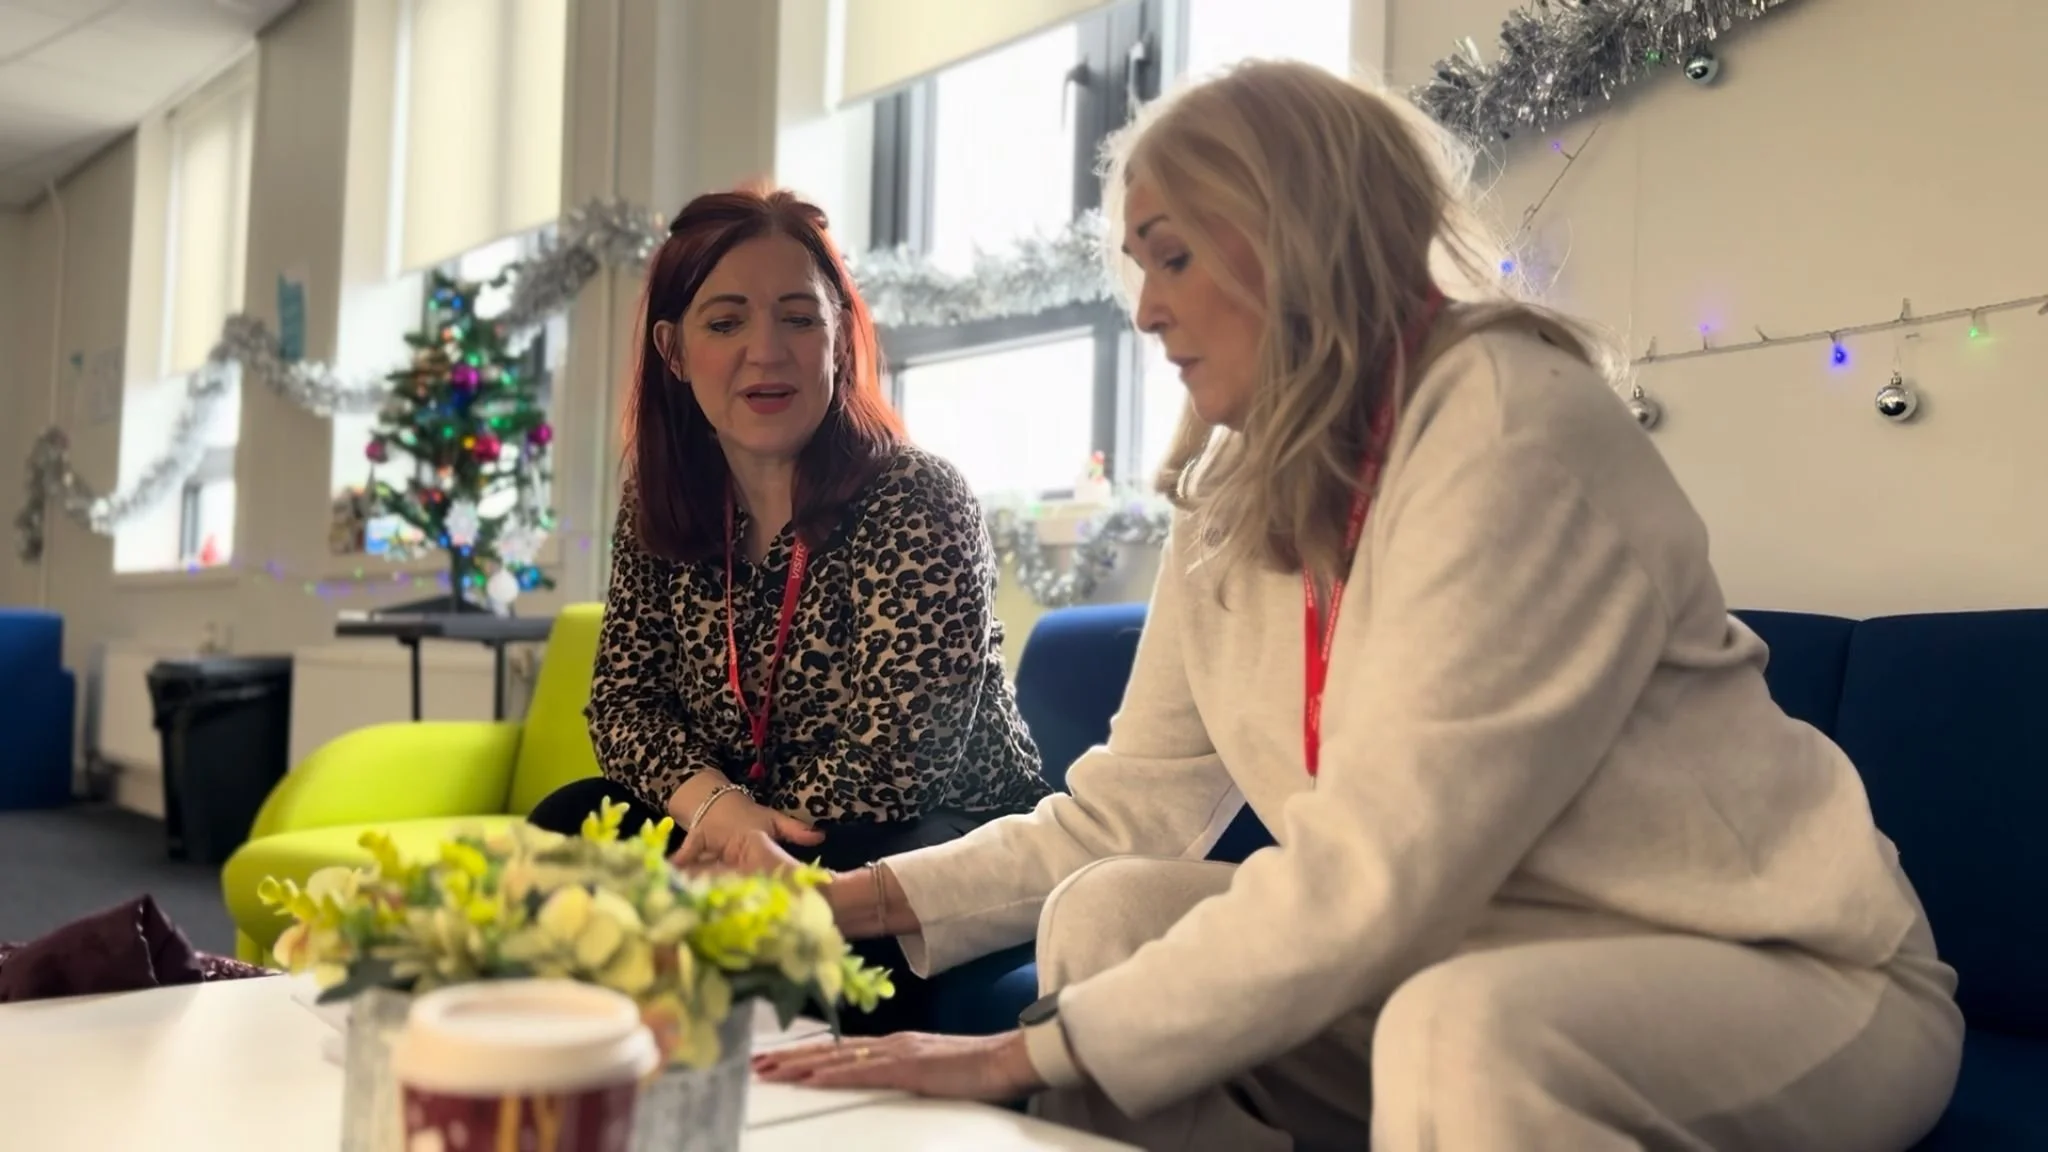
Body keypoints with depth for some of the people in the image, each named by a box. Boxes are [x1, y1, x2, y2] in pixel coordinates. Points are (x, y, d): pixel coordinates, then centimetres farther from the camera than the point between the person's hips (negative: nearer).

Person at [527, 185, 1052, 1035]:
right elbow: (624, 699, -1)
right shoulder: (658, 510, 1)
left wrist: (734, 848, -20)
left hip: (942, 842, -5)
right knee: (566, 831, -12)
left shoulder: (916, 504, -17)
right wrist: (712, 802, -22)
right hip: (749, 848, 6)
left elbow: (890, 763, -22)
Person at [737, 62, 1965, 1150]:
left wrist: (1031, 1051, -24)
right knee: (1110, 911, -9)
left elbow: (1374, 873, -27)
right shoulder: (1232, 501, 3)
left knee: (1467, 1030, -36)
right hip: (1478, 951, 7)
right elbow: (1125, 808, 4)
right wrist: (851, 899, -6)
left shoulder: (1509, 424, -22)